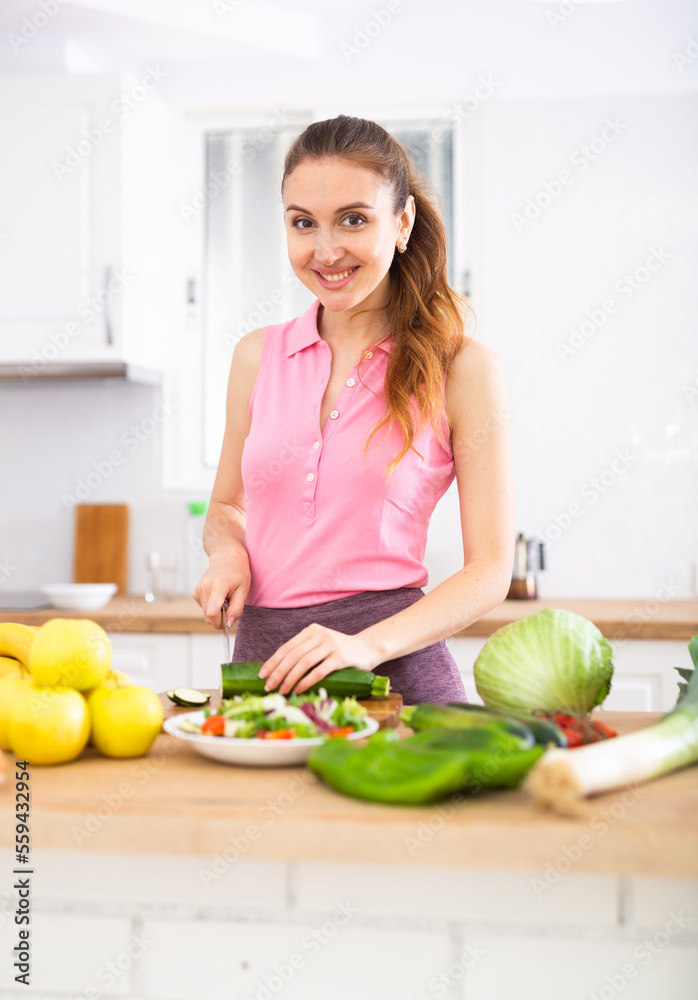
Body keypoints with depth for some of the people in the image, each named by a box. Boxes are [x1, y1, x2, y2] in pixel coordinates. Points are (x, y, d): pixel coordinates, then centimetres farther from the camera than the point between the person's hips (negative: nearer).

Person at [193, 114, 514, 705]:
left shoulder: (463, 369, -3)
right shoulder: (258, 357, 8)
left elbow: (490, 570, -5)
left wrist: (368, 644, -19)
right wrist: (227, 552, -2)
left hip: (393, 663, -3)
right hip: (262, 659, 4)